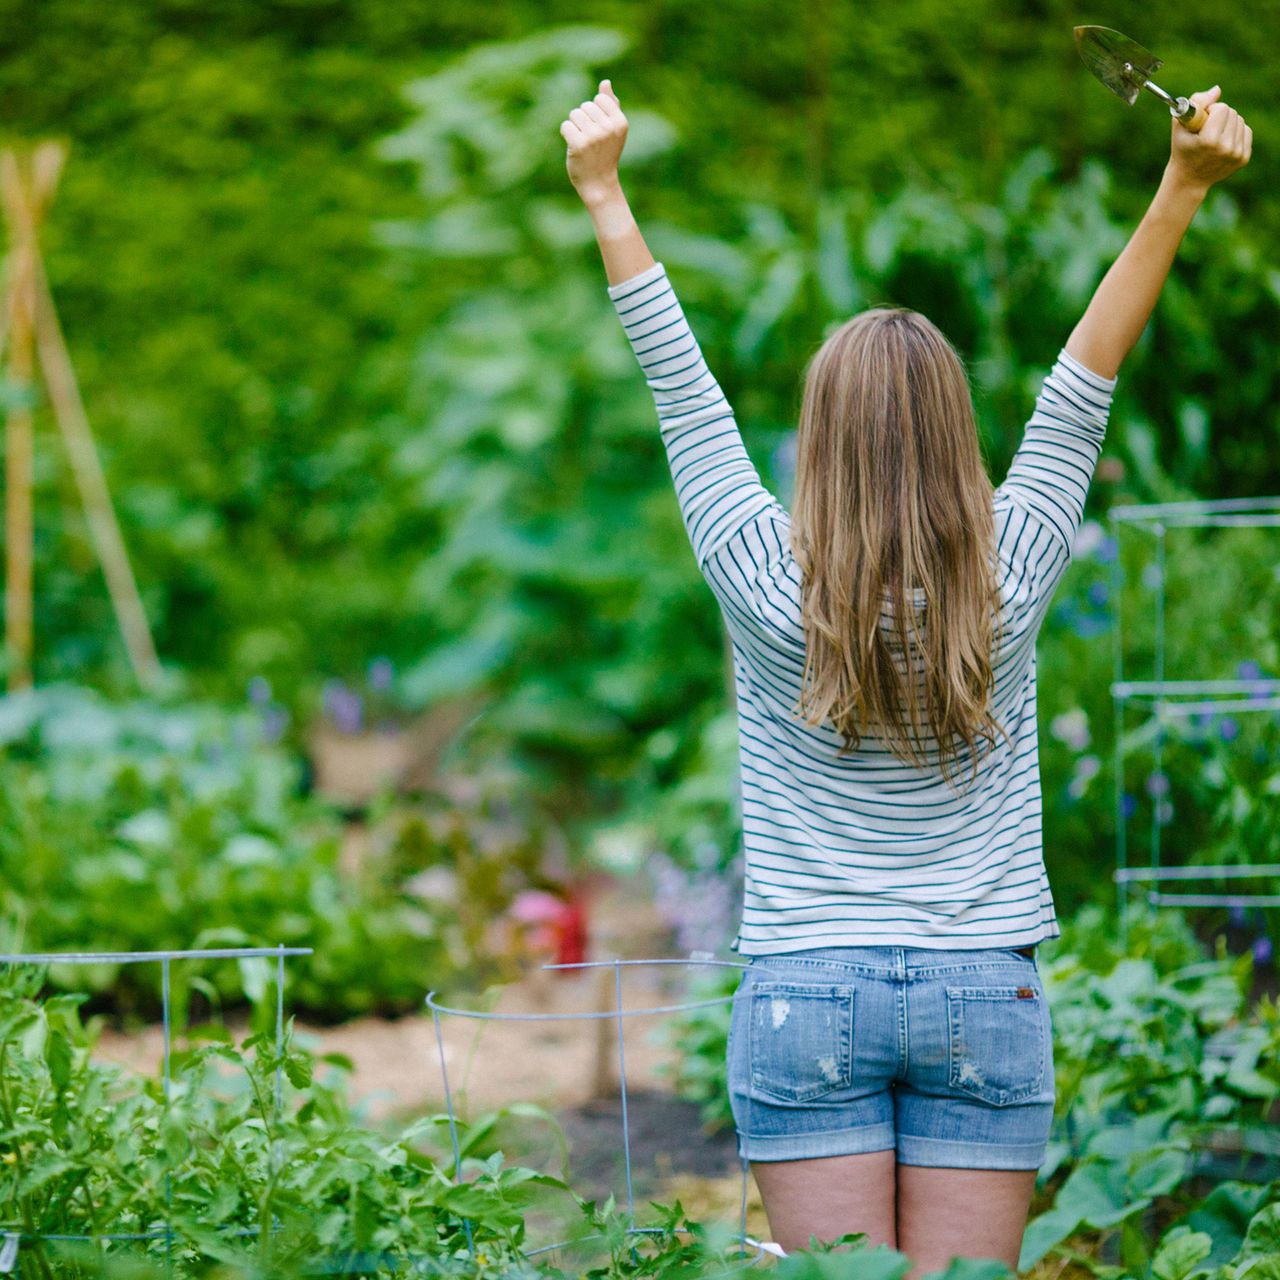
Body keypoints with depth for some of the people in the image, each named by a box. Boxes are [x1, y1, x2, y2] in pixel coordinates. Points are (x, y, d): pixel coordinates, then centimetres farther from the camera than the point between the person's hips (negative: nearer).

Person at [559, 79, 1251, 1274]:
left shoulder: (766, 586, -8)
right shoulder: (1008, 581, -5)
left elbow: (683, 388, 0)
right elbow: (1085, 382, 0)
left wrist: (604, 195, 8)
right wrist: (1184, 186, 3)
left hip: (804, 995, -1)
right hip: (985, 995, 1)